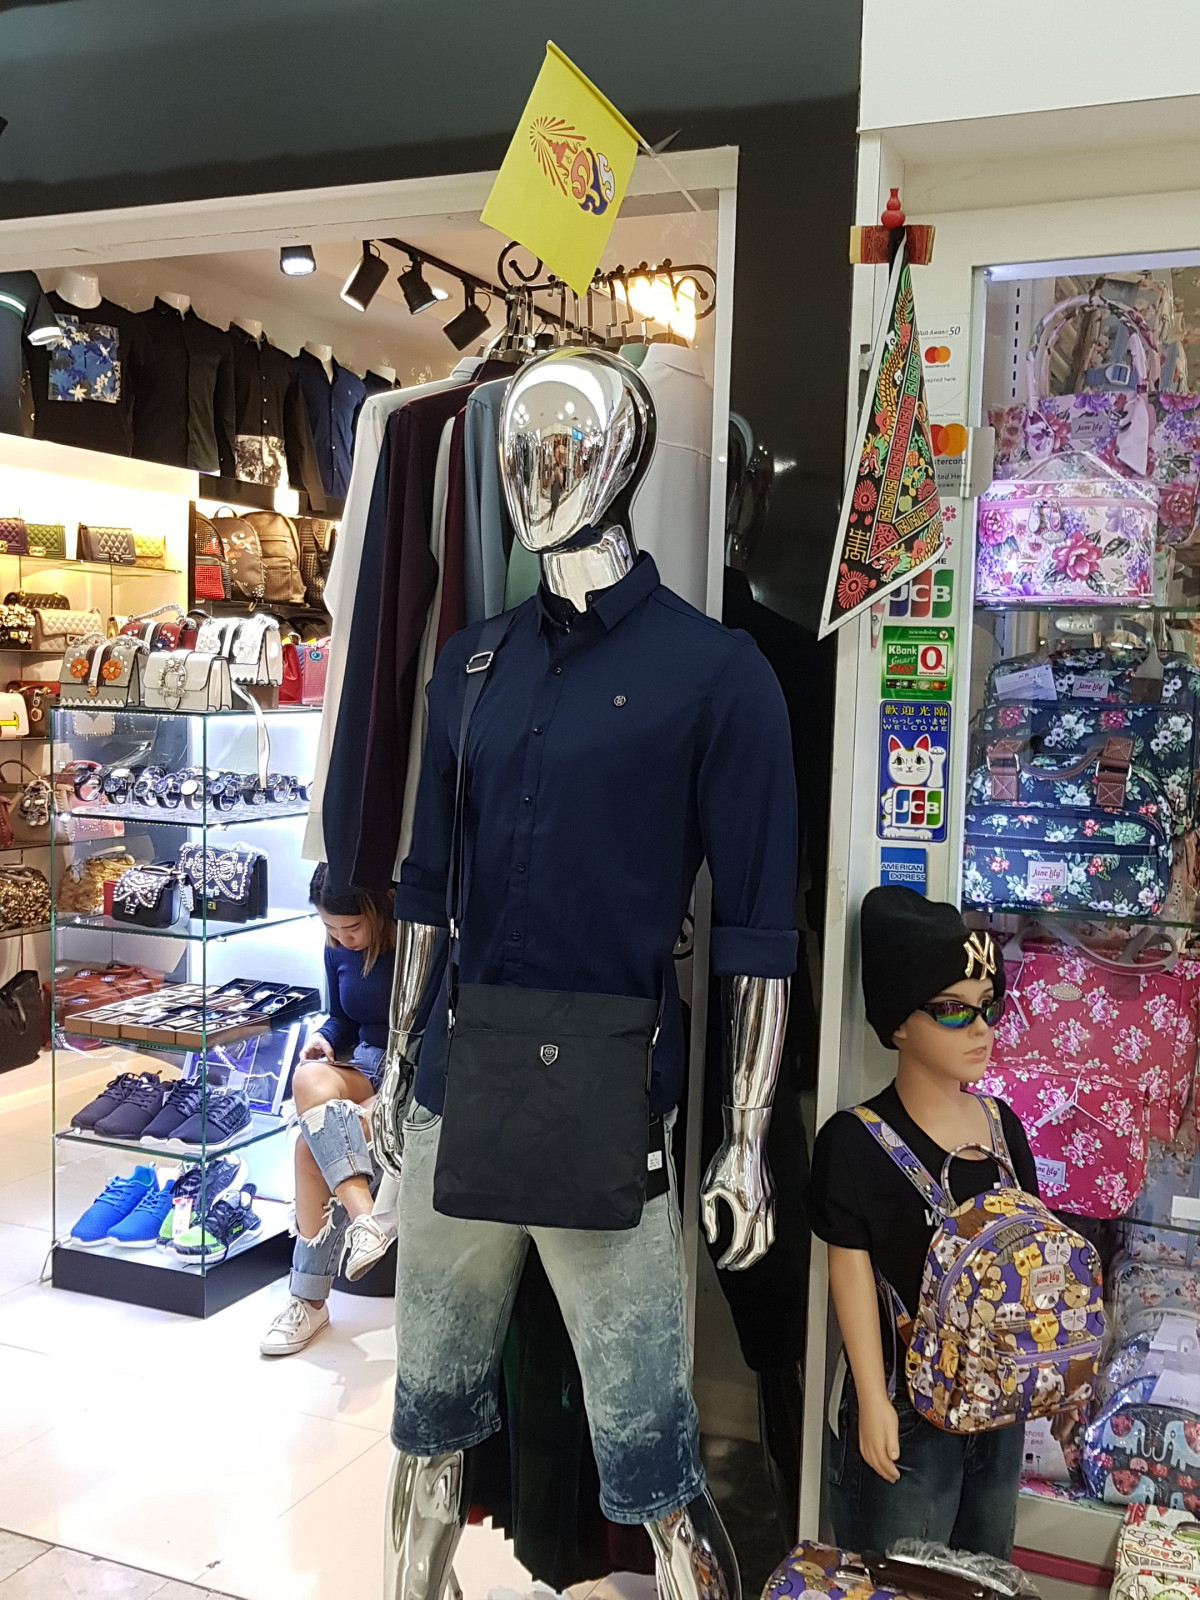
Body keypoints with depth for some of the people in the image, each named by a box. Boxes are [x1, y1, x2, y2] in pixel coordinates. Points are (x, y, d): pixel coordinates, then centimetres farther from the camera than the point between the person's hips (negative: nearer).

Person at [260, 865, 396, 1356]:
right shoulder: (338, 950, 8)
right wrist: (325, 1039, -2)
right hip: (368, 1067, 6)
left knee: (314, 1142, -27)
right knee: (309, 1077, -31)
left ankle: (310, 1297, -20)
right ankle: (363, 1214, -44)